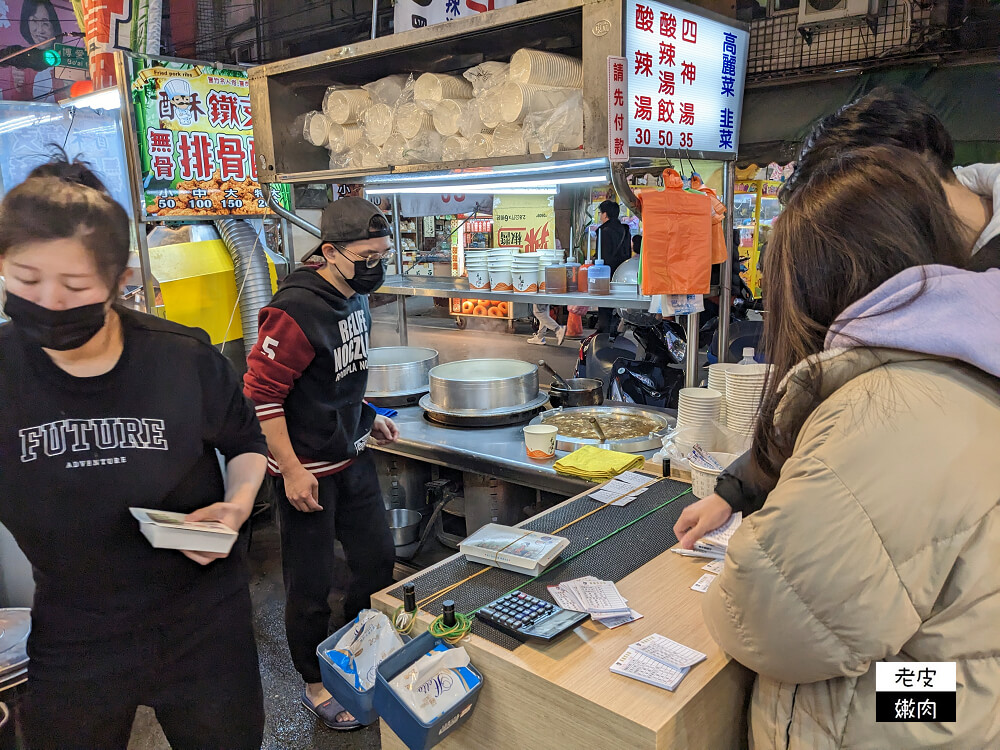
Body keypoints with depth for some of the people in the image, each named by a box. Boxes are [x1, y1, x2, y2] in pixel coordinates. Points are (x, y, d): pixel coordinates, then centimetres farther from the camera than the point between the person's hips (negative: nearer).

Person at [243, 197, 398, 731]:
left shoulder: (354, 297, 4)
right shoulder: (297, 311, -24)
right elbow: (260, 395, -22)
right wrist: (292, 471, -20)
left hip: (353, 456, 9)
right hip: (307, 470, -8)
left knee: (378, 559, 17)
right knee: (312, 584, 8)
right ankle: (317, 685, 30)